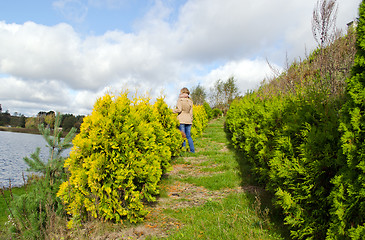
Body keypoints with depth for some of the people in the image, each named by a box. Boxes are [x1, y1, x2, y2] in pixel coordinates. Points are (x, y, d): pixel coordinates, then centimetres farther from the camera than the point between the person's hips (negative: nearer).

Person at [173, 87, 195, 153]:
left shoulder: (180, 100, -5)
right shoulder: (190, 101, 9)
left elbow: (179, 110, -14)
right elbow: (191, 112, 9)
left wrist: (174, 110, 5)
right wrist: (191, 121, 16)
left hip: (182, 120, -5)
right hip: (188, 120, 5)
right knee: (188, 136, 11)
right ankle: (192, 150, 10)